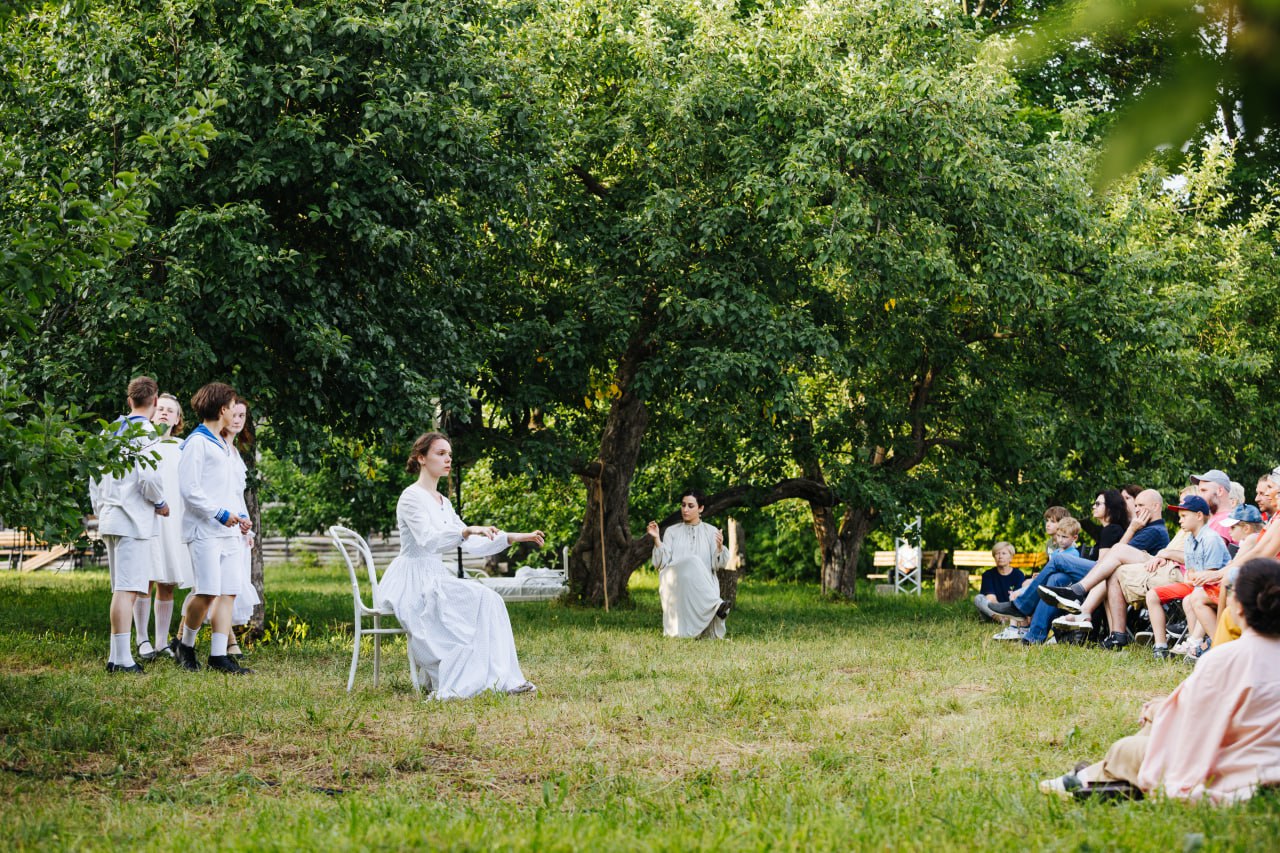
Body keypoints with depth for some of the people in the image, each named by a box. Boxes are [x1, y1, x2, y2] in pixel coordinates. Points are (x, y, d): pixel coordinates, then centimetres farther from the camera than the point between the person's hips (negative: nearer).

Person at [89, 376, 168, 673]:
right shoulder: (144, 431, -10)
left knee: (123, 589, 13)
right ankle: (122, 659, -12)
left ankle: (116, 657, 13)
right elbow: (148, 474, -21)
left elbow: (95, 475, 19)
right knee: (127, 589, -10)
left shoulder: (111, 430, 14)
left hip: (110, 518, 8)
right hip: (133, 519, -8)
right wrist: (160, 503, -3)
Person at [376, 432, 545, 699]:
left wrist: (515, 537, 7)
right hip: (411, 582, -8)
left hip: (435, 577, 8)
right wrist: (467, 530, -40)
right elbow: (428, 539, -27)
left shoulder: (443, 502, 18)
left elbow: (473, 545, 16)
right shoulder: (412, 497, -10)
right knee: (479, 599, -26)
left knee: (489, 600, -14)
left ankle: (501, 677, -18)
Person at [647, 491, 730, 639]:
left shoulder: (711, 532, 14)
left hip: (704, 586, -1)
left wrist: (720, 547, -18)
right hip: (675, 584, 1)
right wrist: (656, 539, -10)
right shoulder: (672, 531, 16)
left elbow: (717, 565, 2)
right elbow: (662, 562, 4)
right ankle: (716, 604, -43)